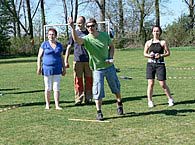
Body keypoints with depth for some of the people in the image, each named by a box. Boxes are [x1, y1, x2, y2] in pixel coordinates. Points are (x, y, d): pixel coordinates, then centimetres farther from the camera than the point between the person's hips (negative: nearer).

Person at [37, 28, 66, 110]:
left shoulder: (59, 45, 9)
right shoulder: (44, 44, 1)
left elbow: (61, 57, 14)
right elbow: (39, 56, 3)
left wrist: (64, 68, 12)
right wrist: (39, 67, -4)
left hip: (57, 69, 2)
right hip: (47, 69, -2)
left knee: (56, 88, 1)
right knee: (48, 88, 6)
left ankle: (57, 105, 4)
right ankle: (47, 104, 17)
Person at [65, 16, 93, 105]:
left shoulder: (89, 33, 8)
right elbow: (69, 48, 9)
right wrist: (66, 61, 4)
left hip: (88, 60, 1)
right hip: (77, 60, -1)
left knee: (89, 80, 3)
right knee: (78, 80, -2)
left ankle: (88, 98, 12)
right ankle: (78, 99, 4)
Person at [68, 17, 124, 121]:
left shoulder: (104, 35, -5)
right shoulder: (87, 39, -15)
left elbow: (111, 46, 10)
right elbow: (77, 39, -37)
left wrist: (111, 58, -5)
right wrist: (72, 28, -52)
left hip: (109, 67, 3)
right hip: (97, 69, -3)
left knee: (116, 88, 17)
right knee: (98, 92, -5)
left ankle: (119, 104, 41)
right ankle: (99, 113, 8)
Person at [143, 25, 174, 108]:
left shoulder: (163, 42, 2)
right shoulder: (148, 42, 7)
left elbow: (168, 53, 4)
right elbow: (145, 53, 11)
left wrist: (160, 55, -12)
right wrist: (149, 55, -10)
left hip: (160, 64, -2)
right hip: (150, 64, 2)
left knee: (162, 84, -3)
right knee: (150, 83, -2)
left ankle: (170, 99, 14)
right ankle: (150, 101, 8)